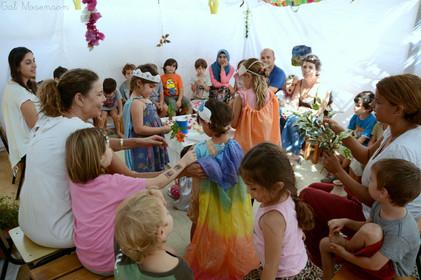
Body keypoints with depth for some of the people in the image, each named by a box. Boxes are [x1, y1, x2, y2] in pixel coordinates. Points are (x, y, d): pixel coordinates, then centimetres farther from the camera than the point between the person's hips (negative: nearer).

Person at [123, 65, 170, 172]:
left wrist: (163, 125, 4)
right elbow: (139, 129, -25)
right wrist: (162, 129, -21)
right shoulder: (136, 103, -20)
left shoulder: (145, 100, 9)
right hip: (144, 149, -10)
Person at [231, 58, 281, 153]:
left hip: (246, 144, -4)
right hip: (267, 143, 4)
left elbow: (233, 124, -8)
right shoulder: (271, 95, -4)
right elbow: (274, 123, 3)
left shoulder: (241, 97, -16)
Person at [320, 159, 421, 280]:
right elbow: (365, 227, 4)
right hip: (377, 253, 7)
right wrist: (345, 222, -14)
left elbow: (374, 265, -31)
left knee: (372, 230, -35)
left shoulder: (399, 234, -37)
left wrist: (344, 254, -17)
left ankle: (347, 246, -2)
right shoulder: (381, 205, -16)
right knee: (325, 243, 5)